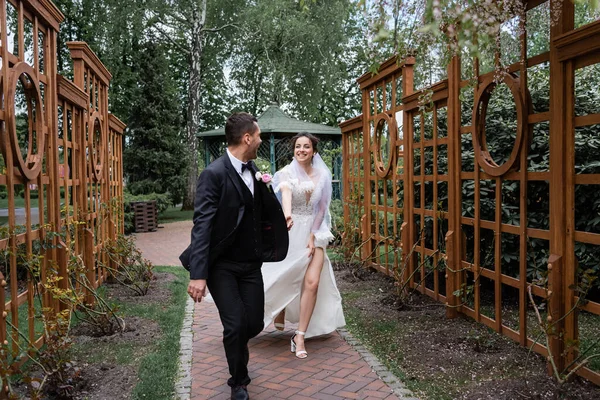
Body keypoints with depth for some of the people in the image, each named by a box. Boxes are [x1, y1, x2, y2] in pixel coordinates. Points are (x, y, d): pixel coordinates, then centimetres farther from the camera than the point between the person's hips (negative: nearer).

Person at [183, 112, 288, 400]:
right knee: (236, 325, -7)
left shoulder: (254, 170, 5)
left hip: (250, 264, 6)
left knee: (254, 324, 7)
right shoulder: (214, 174, -16)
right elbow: (202, 226, -22)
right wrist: (198, 275, -27)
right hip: (221, 265, -6)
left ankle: (235, 347, 44)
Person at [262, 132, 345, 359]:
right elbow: (285, 191, -32)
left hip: (314, 232, 2)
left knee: (312, 282, -10)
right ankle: (279, 316, 41)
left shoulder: (322, 175, 3)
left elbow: (321, 208, 3)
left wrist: (313, 236, -7)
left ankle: (300, 336, -1)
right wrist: (286, 213, -54)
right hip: (290, 232, -2)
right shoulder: (287, 172, -8)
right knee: (284, 279, 10)